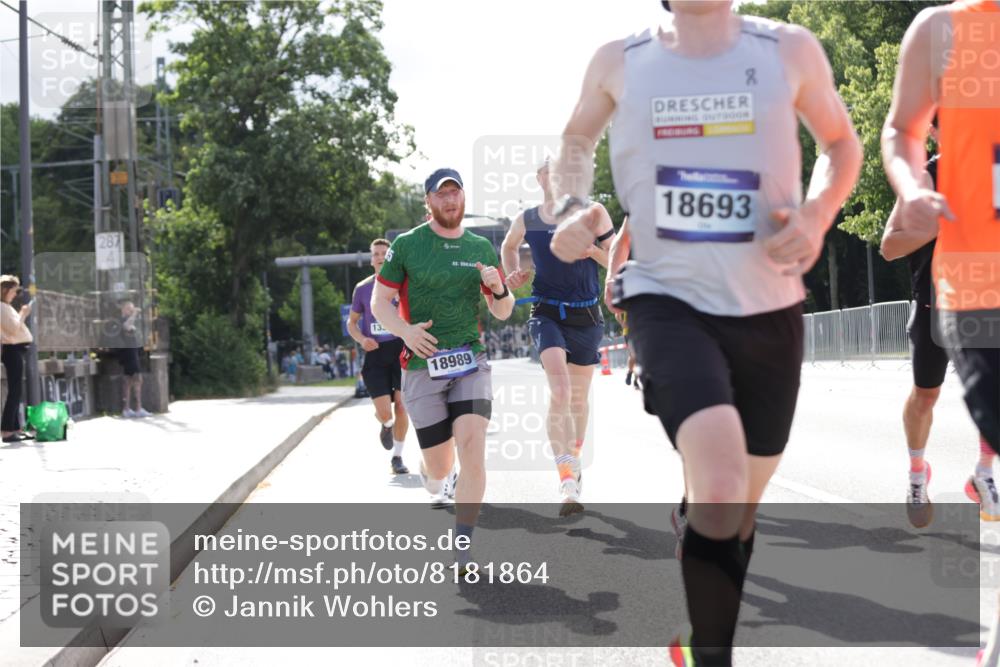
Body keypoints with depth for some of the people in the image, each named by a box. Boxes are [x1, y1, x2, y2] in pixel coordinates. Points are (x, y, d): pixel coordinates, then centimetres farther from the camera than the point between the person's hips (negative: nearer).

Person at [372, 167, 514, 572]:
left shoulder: (482, 249, 9)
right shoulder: (407, 245, 1)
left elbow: (503, 313, 15)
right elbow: (379, 302, 2)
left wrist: (499, 289, -8)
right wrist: (405, 330, -17)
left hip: (471, 363, 2)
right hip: (422, 368, -2)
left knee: (472, 447, -19)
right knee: (440, 465, 2)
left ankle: (462, 552, -12)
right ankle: (432, 481, 43)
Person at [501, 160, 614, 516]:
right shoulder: (525, 220, 1)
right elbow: (508, 246, 23)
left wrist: (591, 250, -18)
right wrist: (513, 273, 4)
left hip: (586, 316, 1)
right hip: (547, 313, -1)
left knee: (578, 397, 13)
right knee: (559, 392, -21)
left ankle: (573, 458, 40)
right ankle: (568, 481, -25)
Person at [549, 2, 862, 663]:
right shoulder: (621, 62, 0)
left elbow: (841, 141, 14)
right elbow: (577, 140, 20)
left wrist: (816, 215, -6)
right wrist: (572, 205, -1)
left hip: (770, 309, 3)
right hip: (669, 301, -2)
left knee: (740, 508, 16)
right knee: (719, 492, -26)